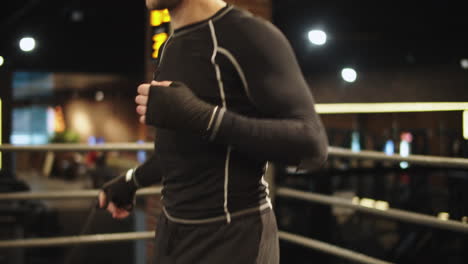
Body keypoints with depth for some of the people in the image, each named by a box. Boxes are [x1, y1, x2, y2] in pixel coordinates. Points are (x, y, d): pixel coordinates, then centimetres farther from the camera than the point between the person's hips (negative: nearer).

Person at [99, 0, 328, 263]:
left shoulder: (249, 34, -15)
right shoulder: (171, 48, 11)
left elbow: (311, 144, -23)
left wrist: (201, 116, -30)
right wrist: (132, 180, 29)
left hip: (232, 236, -8)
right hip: (174, 230, 8)